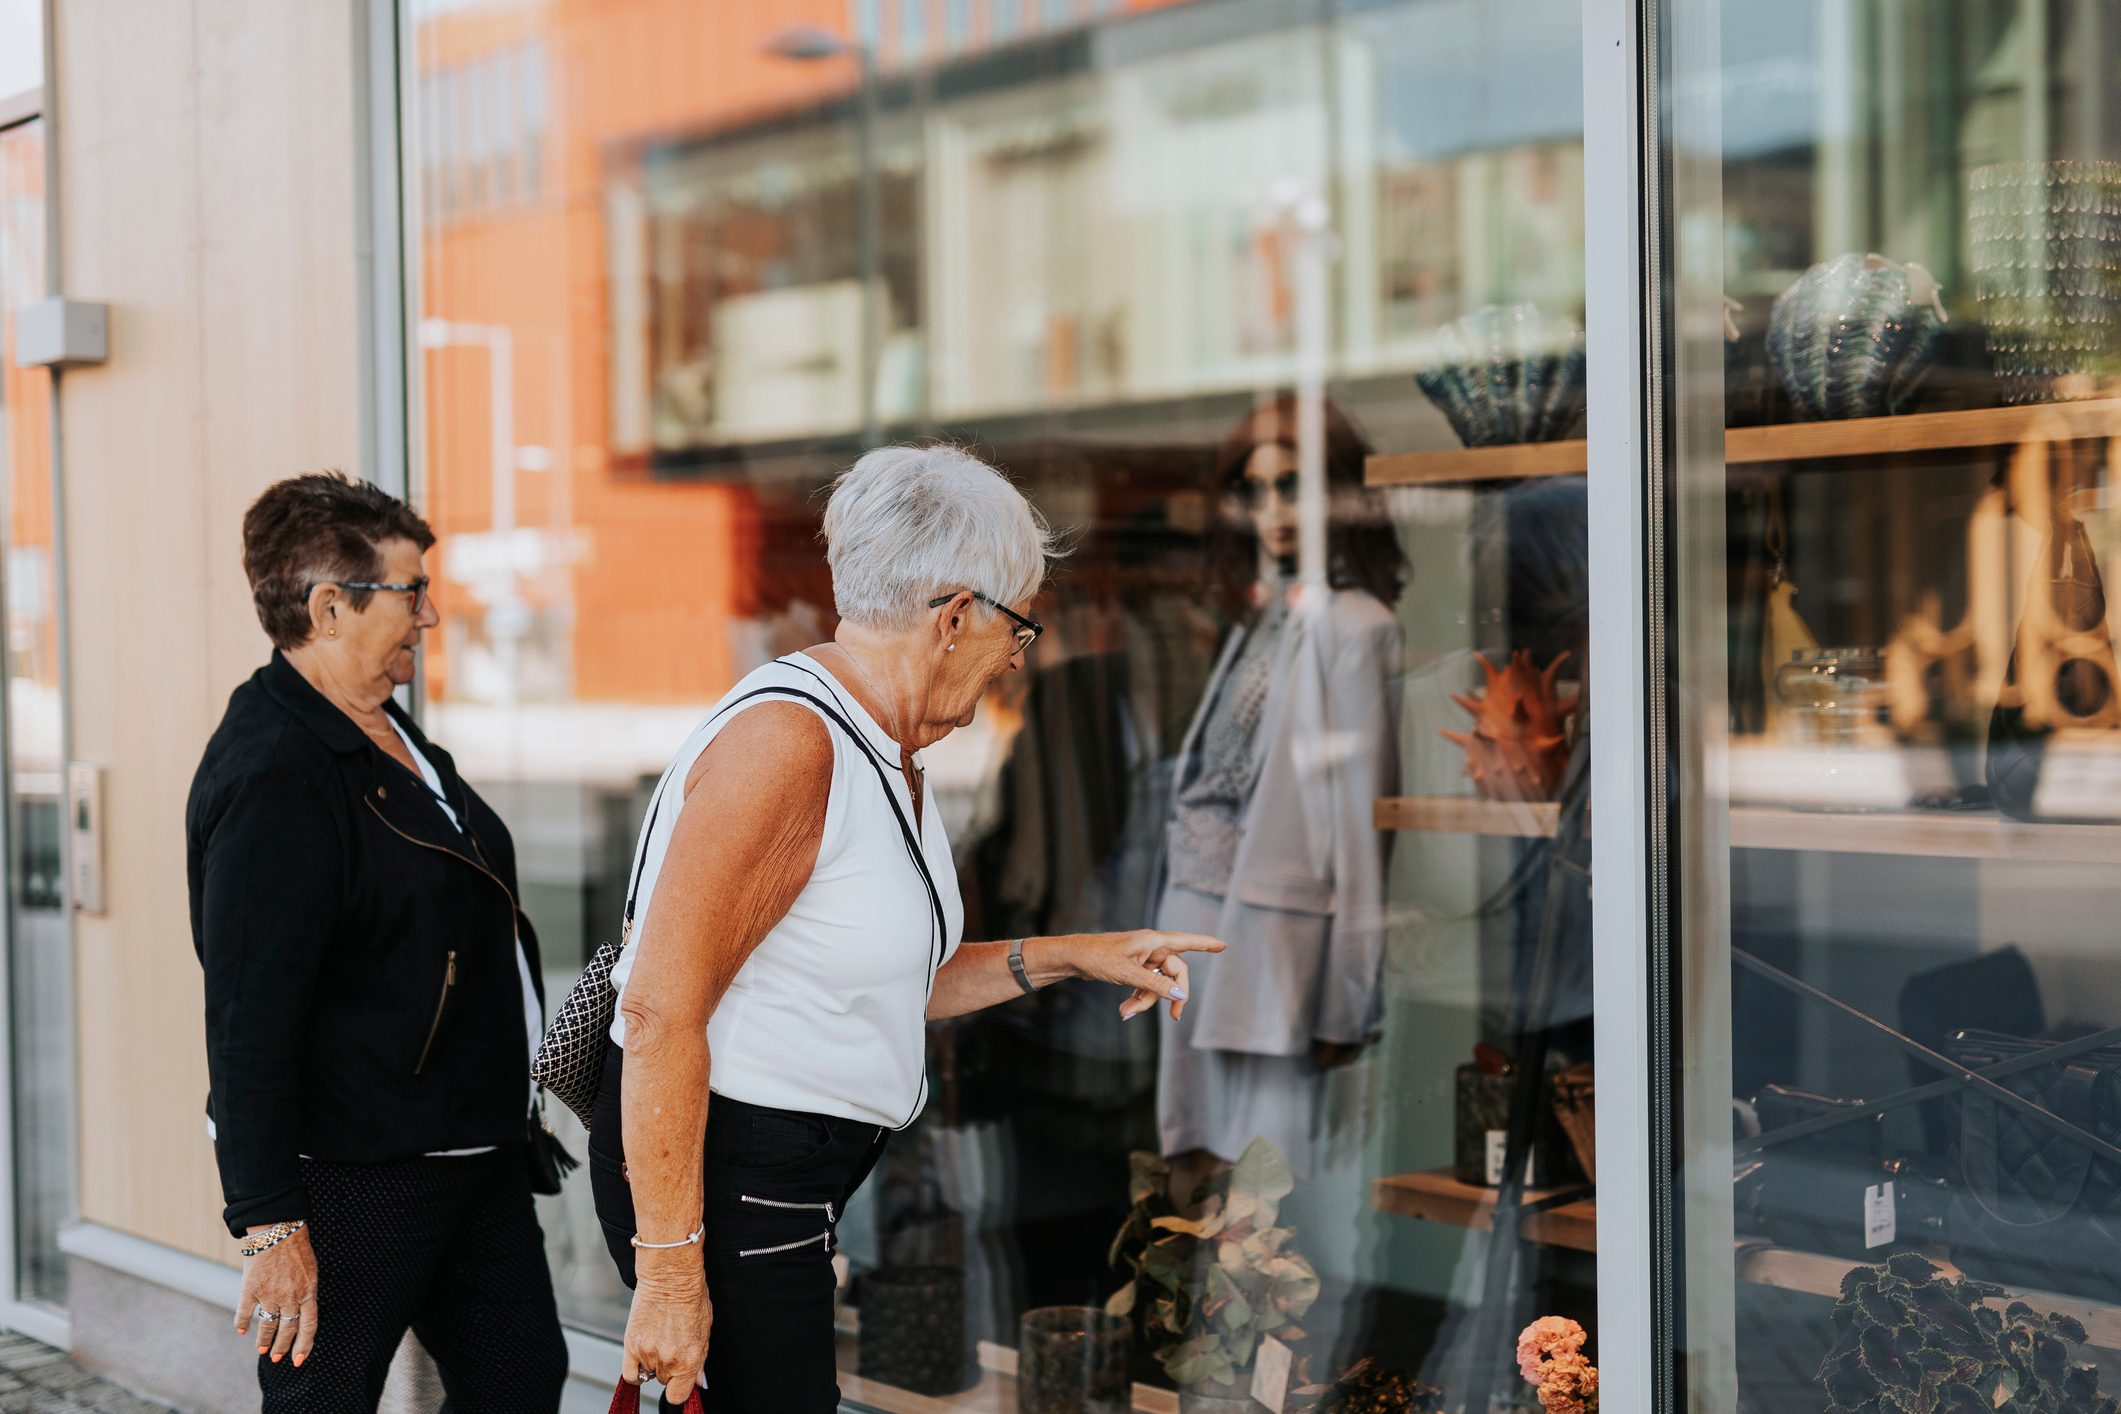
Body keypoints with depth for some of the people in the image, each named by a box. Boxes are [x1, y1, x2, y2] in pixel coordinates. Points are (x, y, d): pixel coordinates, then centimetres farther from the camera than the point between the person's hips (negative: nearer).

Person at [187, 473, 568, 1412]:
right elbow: (248, 1018, -24)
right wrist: (272, 1226, -25)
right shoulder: (273, 775, -20)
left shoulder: (385, 733, 12)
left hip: (471, 1152, 10)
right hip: (352, 1182, -10)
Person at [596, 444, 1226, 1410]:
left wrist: (1063, 958, 15)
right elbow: (662, 1011, -24)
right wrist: (670, 1271, -25)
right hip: (715, 1167, -10)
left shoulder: (886, 755, 11)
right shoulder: (785, 740, -20)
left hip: (798, 1174, 10)